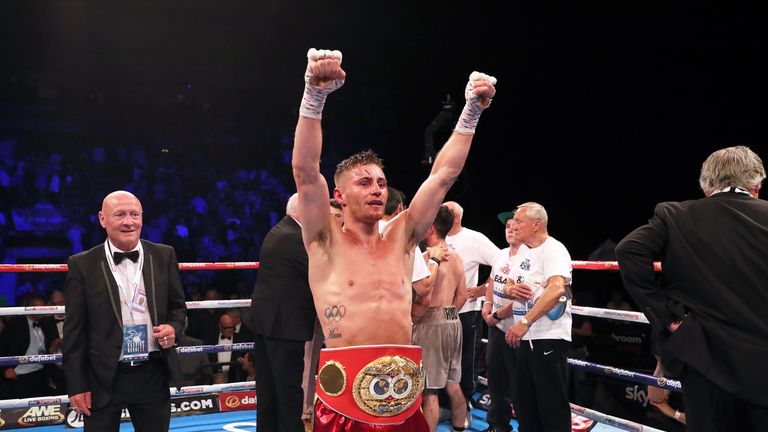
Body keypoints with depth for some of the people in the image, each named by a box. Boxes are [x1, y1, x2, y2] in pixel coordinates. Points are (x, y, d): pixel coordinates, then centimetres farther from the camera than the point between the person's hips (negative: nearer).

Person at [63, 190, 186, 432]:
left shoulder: (164, 256, 3)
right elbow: (75, 329, -2)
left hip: (154, 375, 2)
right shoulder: (83, 265, -4)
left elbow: (178, 305, 13)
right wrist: (77, 385, -4)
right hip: (103, 380, -2)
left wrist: (174, 328, -9)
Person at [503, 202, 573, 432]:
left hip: (548, 338, -9)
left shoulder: (554, 249, -14)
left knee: (551, 406, -2)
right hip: (524, 337, 9)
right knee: (523, 402, 17)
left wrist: (525, 321, -36)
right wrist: (510, 289, -6)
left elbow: (556, 289, -30)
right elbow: (509, 286, 20)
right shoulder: (522, 250, 13)